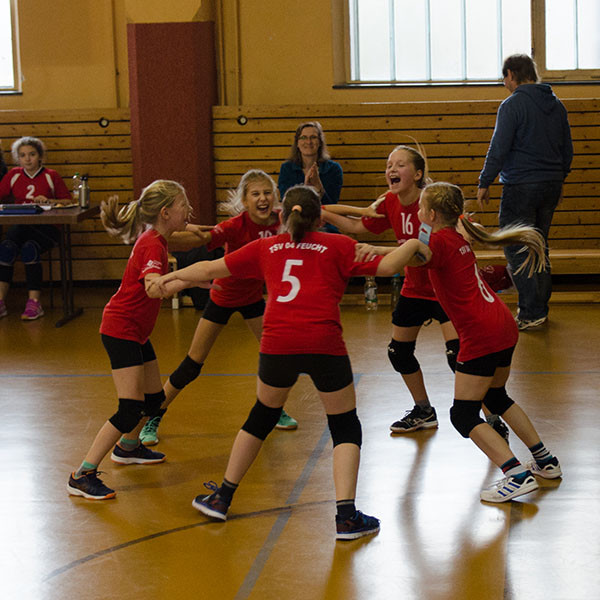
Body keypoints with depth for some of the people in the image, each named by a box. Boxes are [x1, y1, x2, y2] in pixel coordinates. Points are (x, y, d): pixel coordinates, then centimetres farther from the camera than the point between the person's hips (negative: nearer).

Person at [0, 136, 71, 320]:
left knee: (30, 248, -34)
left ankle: (34, 303, -29)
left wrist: (48, 201, -10)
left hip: (46, 228, -2)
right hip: (20, 226, 2)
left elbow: (68, 200, 6)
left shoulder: (51, 176, 4)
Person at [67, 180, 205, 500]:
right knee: (131, 409, -14)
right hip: (121, 329, -10)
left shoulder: (154, 239, 7)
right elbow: (153, 287, -41)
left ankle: (127, 448, 45)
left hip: (135, 330, 10)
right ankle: (82, 476, -12)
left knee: (154, 397, 20)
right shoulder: (153, 245, -21)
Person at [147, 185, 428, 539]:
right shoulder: (337, 246, 11)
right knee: (345, 427, 10)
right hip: (324, 343, -3)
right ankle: (346, 515, -3)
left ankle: (222, 498, 32)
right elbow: (385, 266, 0)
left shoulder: (267, 248, 20)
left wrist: (170, 278, 40)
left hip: (277, 343, 3)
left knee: (263, 416, 25)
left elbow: (211, 269, 26)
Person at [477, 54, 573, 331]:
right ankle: (540, 307, 20)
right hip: (551, 185, 8)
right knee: (539, 247, 16)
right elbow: (567, 149, 18)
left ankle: (531, 312, -8)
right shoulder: (556, 105, 12)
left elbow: (498, 149, -14)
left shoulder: (513, 105, -11)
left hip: (521, 188, -7)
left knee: (517, 250, -4)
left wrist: (484, 183, -6)